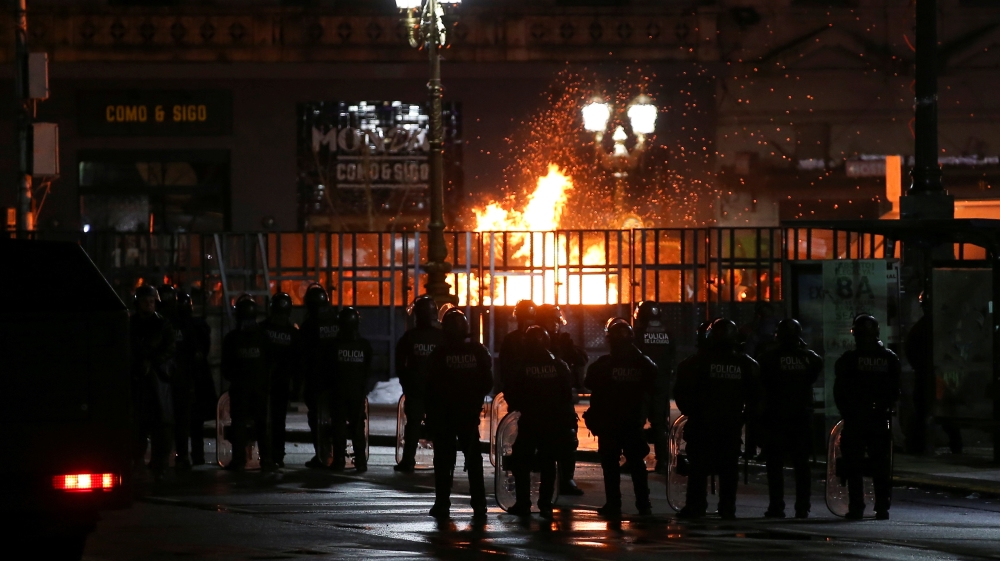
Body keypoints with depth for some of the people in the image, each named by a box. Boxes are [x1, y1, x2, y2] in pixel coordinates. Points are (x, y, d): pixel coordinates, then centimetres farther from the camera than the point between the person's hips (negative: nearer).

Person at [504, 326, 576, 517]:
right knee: (548, 463, 8)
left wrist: (515, 407, 17)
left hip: (528, 421, -2)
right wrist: (570, 423, 4)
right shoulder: (560, 367, 1)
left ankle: (523, 503, 0)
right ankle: (545, 504, 4)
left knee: (522, 462, 6)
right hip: (553, 422, 2)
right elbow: (568, 396, 1)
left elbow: (511, 394, -4)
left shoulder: (522, 367, -7)